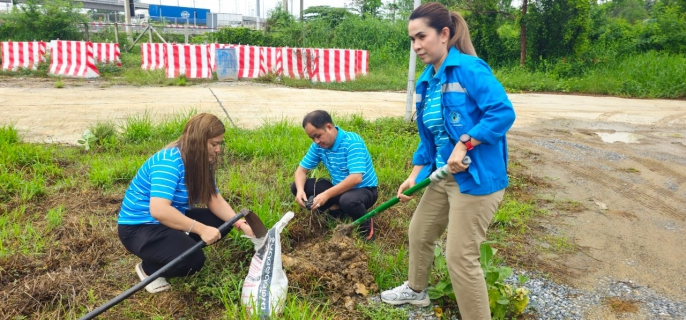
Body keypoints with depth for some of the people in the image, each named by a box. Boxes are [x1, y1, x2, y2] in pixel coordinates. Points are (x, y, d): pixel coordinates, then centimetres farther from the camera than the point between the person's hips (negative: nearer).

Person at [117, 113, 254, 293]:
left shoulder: (200, 163, 0)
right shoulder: (169, 162, -28)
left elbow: (214, 200, -4)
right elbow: (159, 210, -38)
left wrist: (239, 223, -19)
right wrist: (201, 229, -37)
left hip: (170, 220, 9)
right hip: (139, 227, -9)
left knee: (221, 223, -2)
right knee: (192, 260, -28)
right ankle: (148, 268, 0)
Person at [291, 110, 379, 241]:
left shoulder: (352, 142, -26)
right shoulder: (318, 145, -6)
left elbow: (356, 178, -35)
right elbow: (301, 170, 0)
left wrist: (327, 194, -39)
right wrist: (300, 190, -23)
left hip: (364, 189, -6)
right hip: (339, 188, 7)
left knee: (348, 200, -42)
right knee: (296, 187, -6)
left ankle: (365, 224, -9)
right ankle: (336, 210, 1)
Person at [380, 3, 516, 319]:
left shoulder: (468, 68, -17)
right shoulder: (425, 82, 7)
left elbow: (503, 112, -23)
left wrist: (463, 144, -27)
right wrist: (415, 175, 8)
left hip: (477, 177, -9)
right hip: (444, 176, 9)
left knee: (460, 258, -4)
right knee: (419, 231, 24)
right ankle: (416, 290, 50)